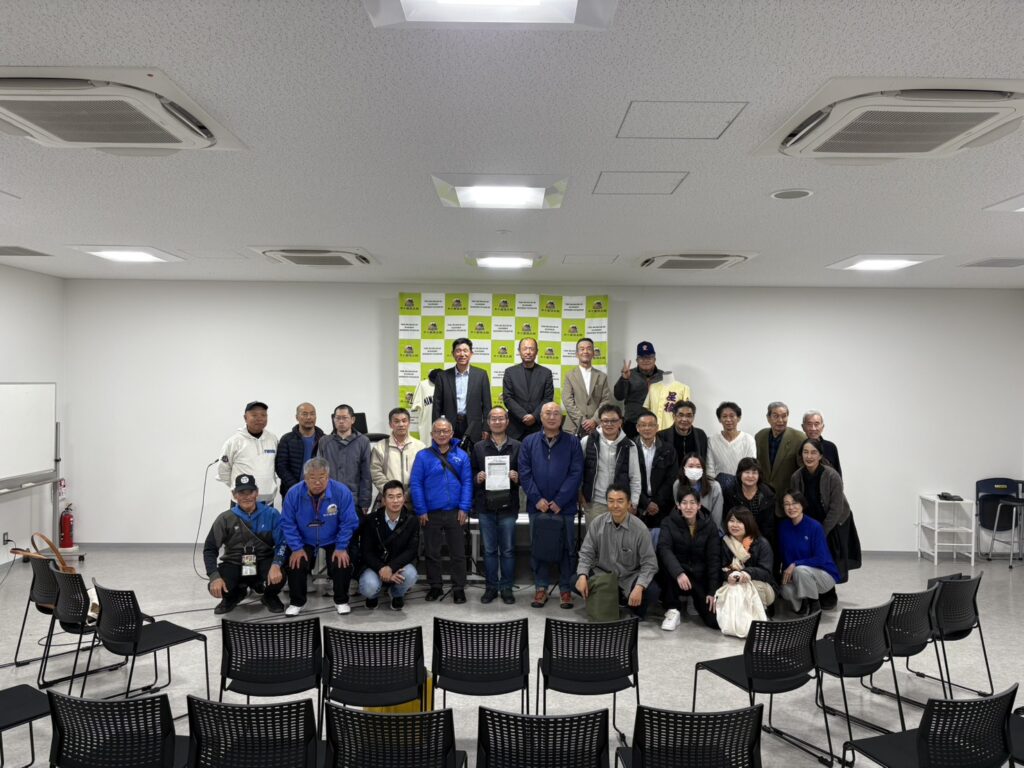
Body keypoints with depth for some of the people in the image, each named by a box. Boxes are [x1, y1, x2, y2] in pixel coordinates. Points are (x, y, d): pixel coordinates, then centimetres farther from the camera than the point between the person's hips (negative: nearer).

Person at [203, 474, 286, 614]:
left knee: (278, 578, -33)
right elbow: (210, 549, -4)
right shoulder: (225, 518, -5)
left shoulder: (271, 514, -7)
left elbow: (282, 542, -10)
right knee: (217, 588, -27)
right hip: (234, 563, 1)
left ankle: (270, 597, 9)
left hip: (263, 562, -1)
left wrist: (276, 565, -30)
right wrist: (214, 577, -20)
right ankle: (236, 595, 15)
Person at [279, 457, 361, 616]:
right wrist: (296, 548, -15)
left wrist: (341, 548, -18)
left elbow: (348, 523, -16)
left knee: (343, 564, -20)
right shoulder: (294, 493, -19)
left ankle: (341, 601, 7)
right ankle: (297, 602, 9)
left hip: (333, 542, -1)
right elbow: (287, 524, -10)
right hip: (305, 542, 1)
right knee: (295, 564, -17)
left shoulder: (342, 491, -23)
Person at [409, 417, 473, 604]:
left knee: (458, 552, 8)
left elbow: (467, 482, -1)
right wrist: (421, 510, -7)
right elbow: (415, 484, -3)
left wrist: (464, 508, -9)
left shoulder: (461, 456, 2)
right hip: (431, 513, 0)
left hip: (455, 513, 0)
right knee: (432, 552, 12)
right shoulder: (423, 456, -1)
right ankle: (435, 586, 26)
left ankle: (459, 588, 19)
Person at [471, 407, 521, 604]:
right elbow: (472, 472, 9)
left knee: (508, 550, 5)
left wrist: (517, 478, -15)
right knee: (489, 549, 8)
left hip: (508, 506, -1)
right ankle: (491, 586, 19)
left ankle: (506, 587, 16)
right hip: (485, 506, 1)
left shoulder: (517, 447, 5)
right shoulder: (478, 447, 9)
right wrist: (477, 478, -11)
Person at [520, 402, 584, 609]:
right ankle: (540, 588, 19)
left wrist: (559, 501, -12)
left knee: (566, 549, 5)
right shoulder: (529, 442, 5)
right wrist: (537, 499, -11)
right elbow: (524, 473, 0)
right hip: (537, 506, 1)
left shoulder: (572, 442, 1)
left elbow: (576, 473, -6)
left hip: (564, 506, -1)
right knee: (538, 547, 8)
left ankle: (566, 589, 17)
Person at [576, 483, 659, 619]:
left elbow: (649, 563, -14)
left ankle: (635, 610, 6)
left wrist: (639, 587, -30)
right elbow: (586, 553, -3)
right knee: (575, 582, -23)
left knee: (651, 591, -30)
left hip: (629, 578, -2)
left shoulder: (640, 528, -16)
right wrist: (582, 575, -23)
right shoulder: (597, 523, -9)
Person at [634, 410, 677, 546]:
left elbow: (671, 480, 2)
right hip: (637, 509, -1)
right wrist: (646, 503, -9)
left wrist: (657, 503, -7)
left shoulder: (668, 450, 6)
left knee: (658, 548, -1)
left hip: (661, 510, 1)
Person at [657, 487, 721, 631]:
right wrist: (679, 573, -39)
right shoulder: (669, 522, -5)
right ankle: (673, 610, -14)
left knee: (716, 621, -15)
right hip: (678, 573, -1)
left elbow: (714, 559, -3)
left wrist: (713, 591, -12)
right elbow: (664, 549, -22)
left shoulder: (709, 526, -1)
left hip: (701, 577, 1)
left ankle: (697, 601, 19)